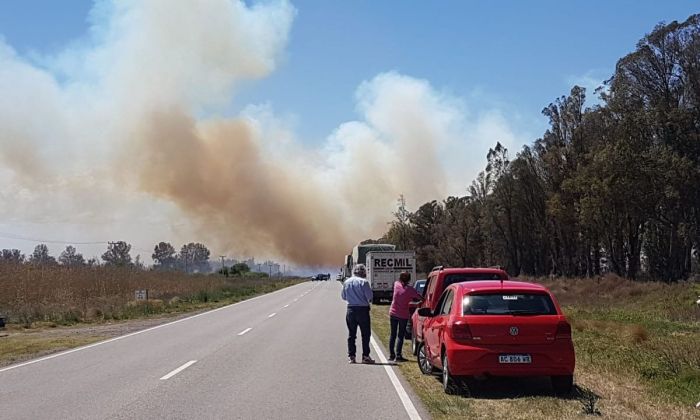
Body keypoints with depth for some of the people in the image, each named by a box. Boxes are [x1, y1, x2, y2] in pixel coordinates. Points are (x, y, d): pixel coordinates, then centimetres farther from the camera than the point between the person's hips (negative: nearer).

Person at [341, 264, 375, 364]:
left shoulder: (346, 282, 3)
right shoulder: (363, 282, -12)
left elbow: (343, 296, 11)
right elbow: (369, 296, -12)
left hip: (351, 310, 4)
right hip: (363, 310, -4)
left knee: (351, 334, 9)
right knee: (365, 334, 5)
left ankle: (351, 356, 8)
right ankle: (365, 356, 6)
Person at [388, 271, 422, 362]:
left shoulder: (396, 284, -2)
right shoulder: (410, 289, -12)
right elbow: (421, 298, -12)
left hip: (393, 313, 4)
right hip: (403, 315, -4)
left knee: (393, 334, 12)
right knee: (400, 335, 3)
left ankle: (391, 355, 12)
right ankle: (398, 355, -3)